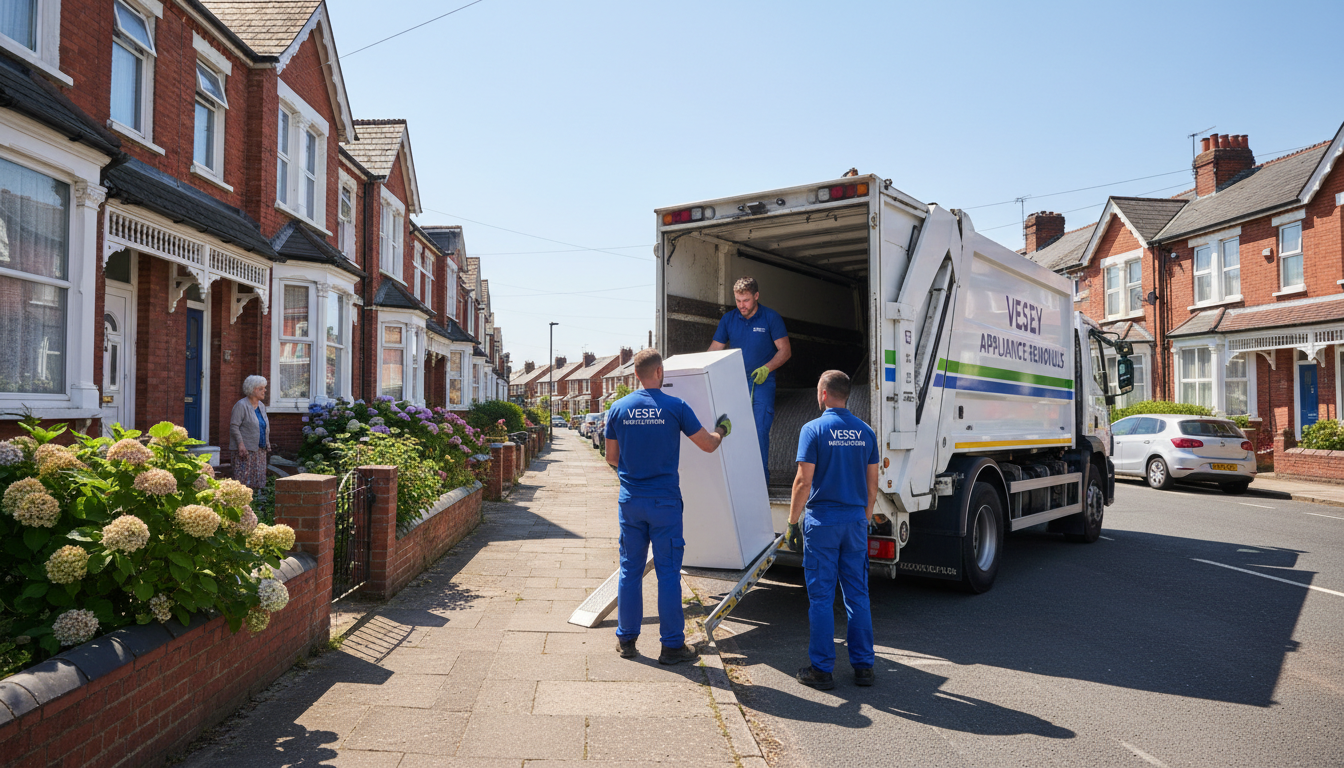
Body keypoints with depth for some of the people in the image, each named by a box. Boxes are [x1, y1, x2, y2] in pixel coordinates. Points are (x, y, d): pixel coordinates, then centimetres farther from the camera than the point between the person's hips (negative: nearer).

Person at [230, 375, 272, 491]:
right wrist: (240, 444, -21)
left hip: (260, 450, 7)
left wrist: (267, 445, 15)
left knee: (258, 481, 7)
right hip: (246, 449, -7)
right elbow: (234, 426, -14)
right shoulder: (241, 405, -8)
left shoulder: (261, 406, 14)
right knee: (244, 478, -9)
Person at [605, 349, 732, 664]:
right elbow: (708, 445, 0)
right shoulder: (675, 407, -7)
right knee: (668, 573, 4)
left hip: (630, 501, 3)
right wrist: (721, 430, 22)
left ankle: (626, 639, 20)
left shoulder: (619, 408, 0)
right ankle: (672, 645, 10)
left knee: (630, 570, 12)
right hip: (665, 502, -3)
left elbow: (611, 458, 8)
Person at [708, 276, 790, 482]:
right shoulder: (729, 319, 8)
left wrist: (766, 368, -18)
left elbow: (785, 350, -3)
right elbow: (714, 349, 8)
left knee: (760, 431, -8)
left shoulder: (771, 318, -2)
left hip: (761, 383, -4)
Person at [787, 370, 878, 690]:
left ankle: (822, 668, 7)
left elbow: (804, 481, -13)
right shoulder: (865, 432, 6)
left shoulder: (814, 429, -9)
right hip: (855, 520, 5)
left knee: (821, 596, 2)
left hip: (822, 520, -5)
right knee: (858, 594, 11)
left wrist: (792, 521, -4)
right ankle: (863, 666, 16)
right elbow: (872, 483, 9)